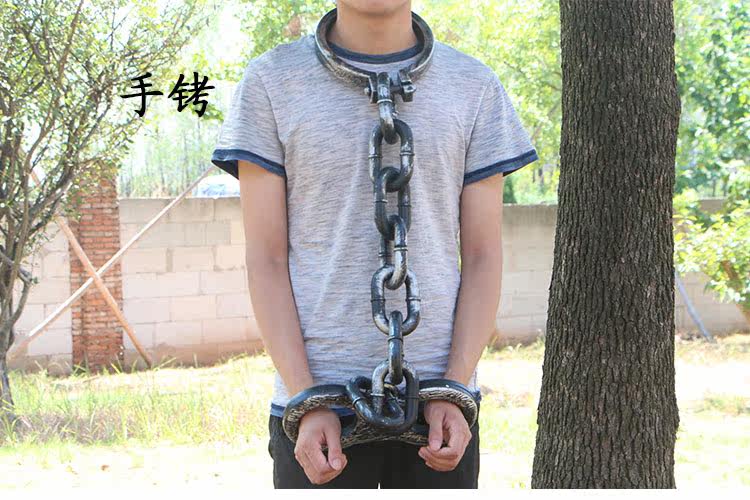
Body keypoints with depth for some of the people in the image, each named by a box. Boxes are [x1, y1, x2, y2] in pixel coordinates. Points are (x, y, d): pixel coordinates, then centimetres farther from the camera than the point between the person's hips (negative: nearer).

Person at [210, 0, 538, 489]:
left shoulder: (474, 84, 7)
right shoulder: (271, 81, 3)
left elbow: (483, 256, 6)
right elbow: (266, 259, 0)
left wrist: (455, 391, -5)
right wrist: (306, 400, -8)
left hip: (440, 398, 1)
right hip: (317, 405, -1)